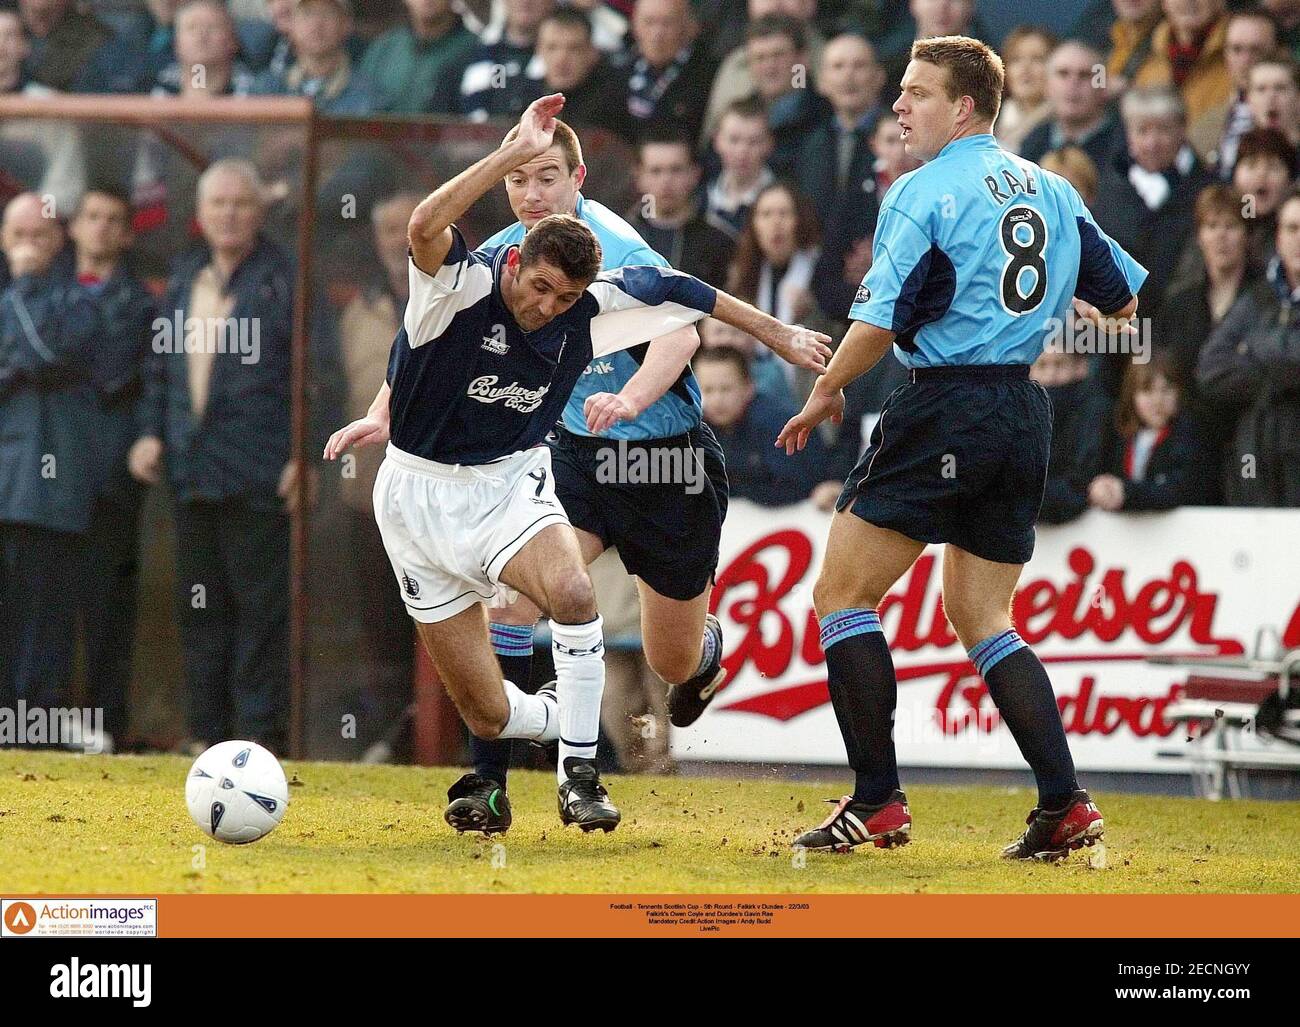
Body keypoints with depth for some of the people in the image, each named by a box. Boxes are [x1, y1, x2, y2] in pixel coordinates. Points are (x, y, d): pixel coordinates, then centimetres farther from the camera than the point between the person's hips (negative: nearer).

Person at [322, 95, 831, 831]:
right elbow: (426, 229, -44)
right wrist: (512, 154, -52)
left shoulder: (589, 309, -9)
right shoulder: (464, 286, -22)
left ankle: (580, 772, -15)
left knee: (571, 589, -33)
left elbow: (670, 290, 9)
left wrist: (775, 332, 15)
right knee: (489, 716, -5)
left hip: (512, 480, 3)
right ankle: (564, 723, 32)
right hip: (421, 491, -2)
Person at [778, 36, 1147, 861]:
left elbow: (881, 321, -15)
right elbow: (1123, 300, 18)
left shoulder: (925, 192, -10)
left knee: (842, 595, 2)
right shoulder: (1051, 190, 11)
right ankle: (1065, 805, 3)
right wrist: (1081, 305, 40)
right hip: (1024, 413, 8)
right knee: (981, 619, 15)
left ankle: (878, 801, -3)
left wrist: (827, 392, 1)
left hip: (945, 408, -8)